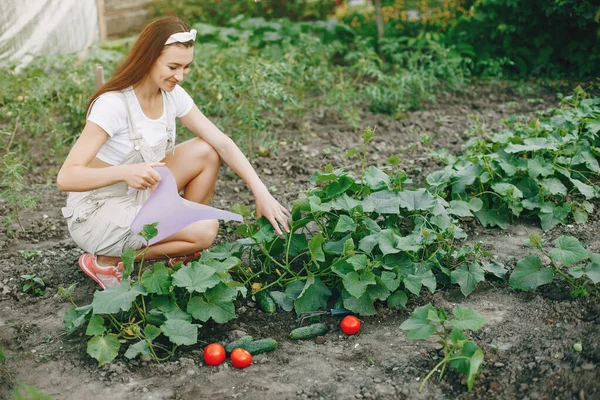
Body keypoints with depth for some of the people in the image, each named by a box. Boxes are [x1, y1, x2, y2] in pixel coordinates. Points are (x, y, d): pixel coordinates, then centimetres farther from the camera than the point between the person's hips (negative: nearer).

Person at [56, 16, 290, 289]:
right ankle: (107, 262, -6)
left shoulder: (172, 95, -5)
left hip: (137, 196, 7)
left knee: (206, 152, -5)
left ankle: (181, 251, 6)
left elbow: (222, 143, -4)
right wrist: (125, 172, -47)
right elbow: (66, 178, -30)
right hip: (95, 215, -7)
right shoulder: (112, 105, -26)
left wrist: (261, 192, -15)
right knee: (205, 229, -22)